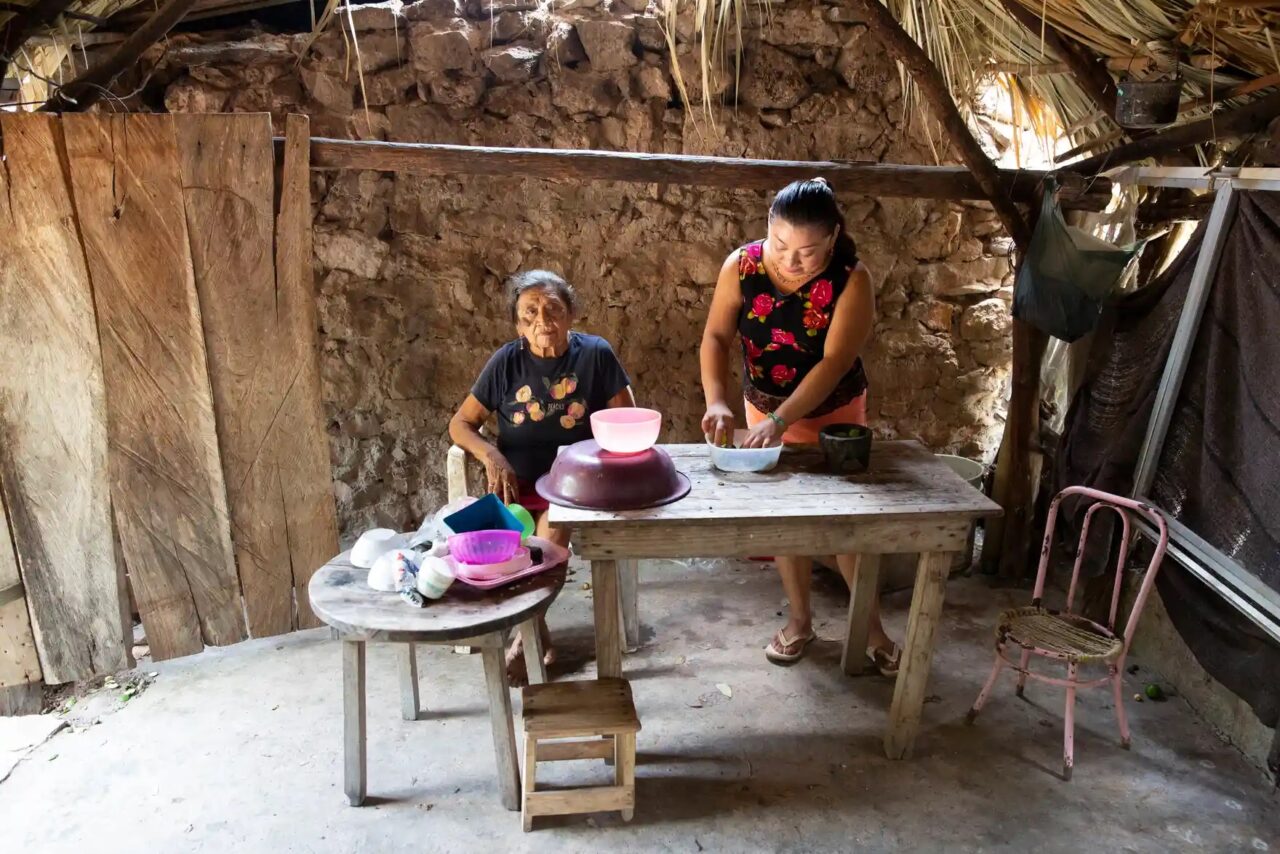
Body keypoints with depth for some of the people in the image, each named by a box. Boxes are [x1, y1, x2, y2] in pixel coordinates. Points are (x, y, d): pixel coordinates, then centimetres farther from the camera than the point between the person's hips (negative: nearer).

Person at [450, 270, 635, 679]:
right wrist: (490, 455, -15)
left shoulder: (595, 353, -3)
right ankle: (538, 632, -8)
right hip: (517, 485, 2)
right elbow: (460, 423, 6)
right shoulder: (507, 361, 1)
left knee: (554, 525, -32)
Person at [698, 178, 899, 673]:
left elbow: (834, 363, -28)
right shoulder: (742, 266, -17)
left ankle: (872, 625, 25)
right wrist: (717, 401, -31)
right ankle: (800, 620, 29)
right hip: (766, 411, 3)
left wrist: (780, 421, -37)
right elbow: (716, 337, -15)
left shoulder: (852, 280, -24)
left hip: (833, 414, -2)